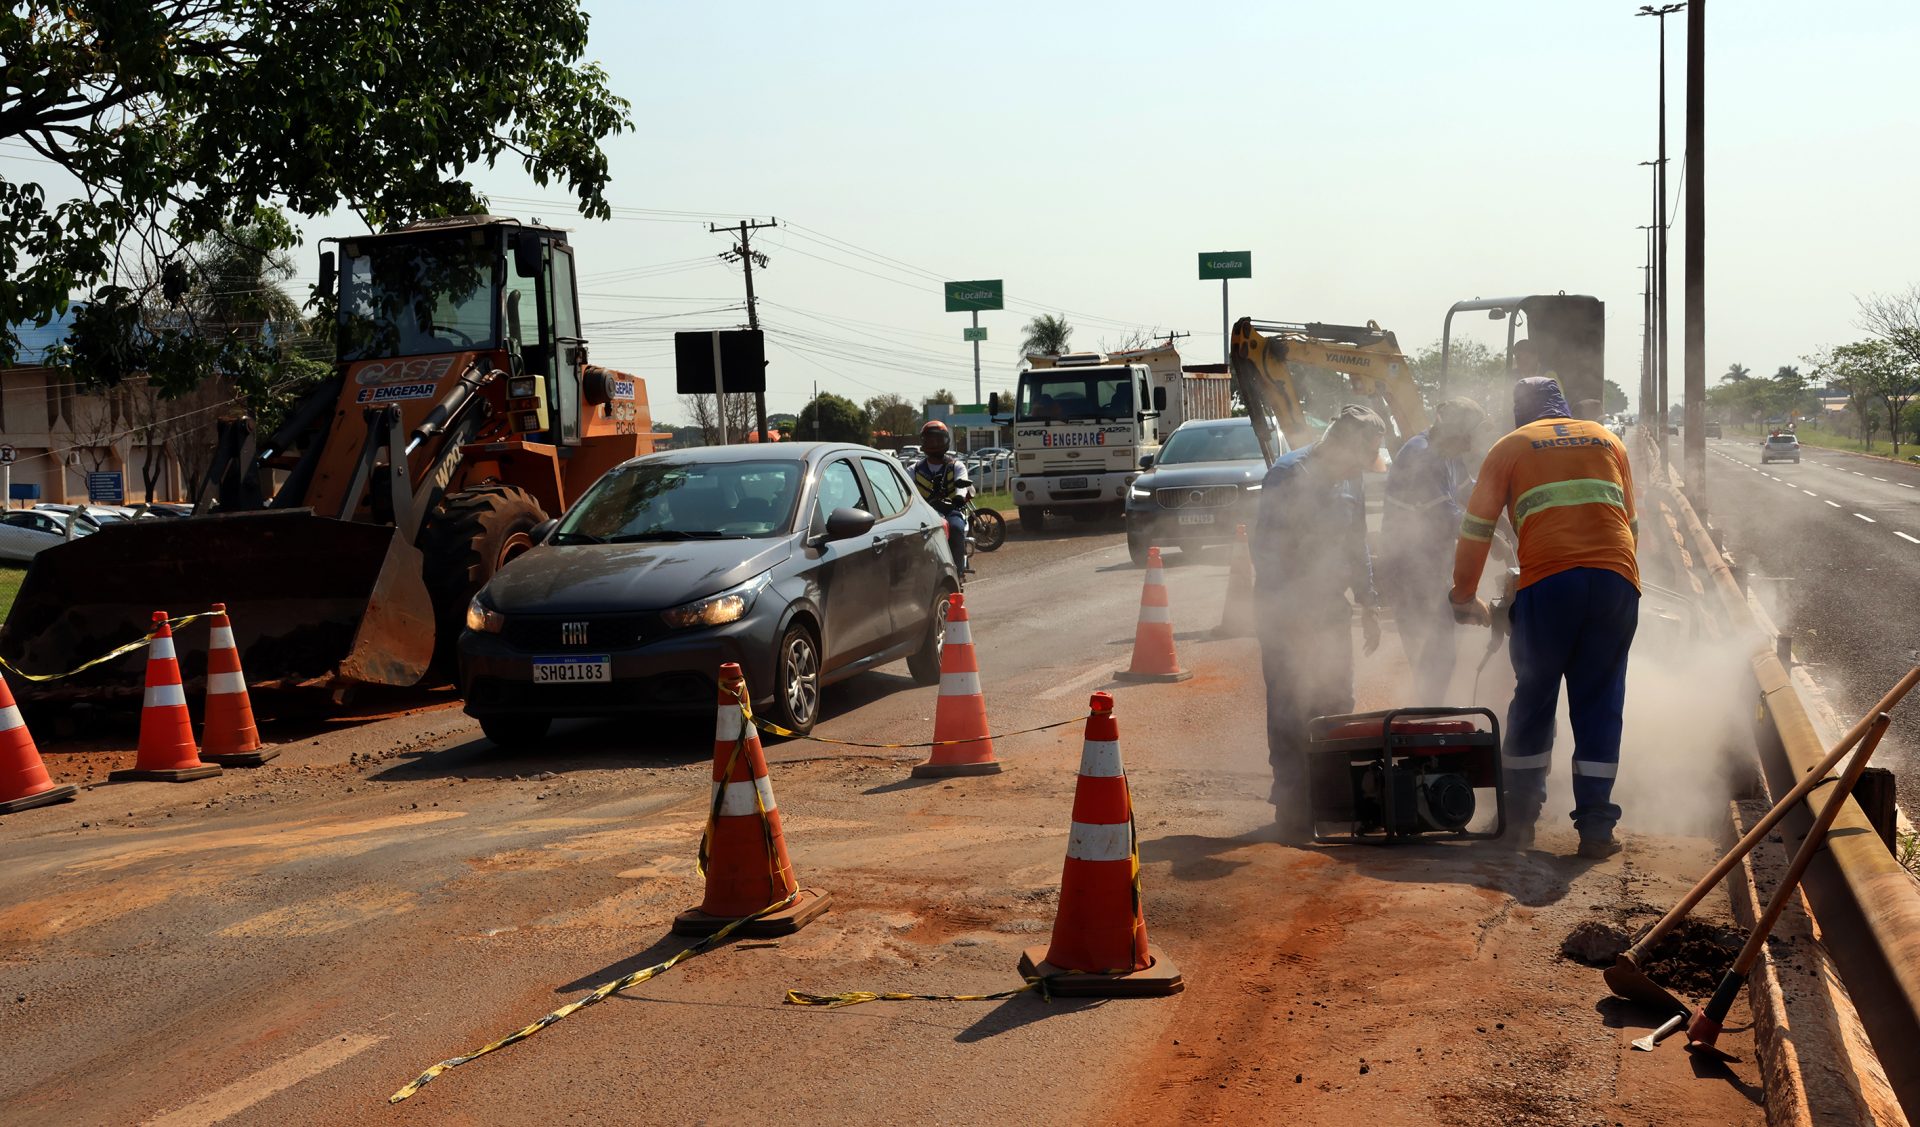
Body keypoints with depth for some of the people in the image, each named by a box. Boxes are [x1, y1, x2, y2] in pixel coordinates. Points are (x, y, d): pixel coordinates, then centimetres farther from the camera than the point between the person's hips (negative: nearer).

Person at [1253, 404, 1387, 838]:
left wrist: (1367, 605, 17)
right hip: (1287, 612, -8)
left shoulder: (1349, 481, 11)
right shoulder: (1290, 475, -15)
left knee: (1337, 705, 10)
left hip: (1330, 611, 8)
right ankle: (1295, 811, 0)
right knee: (1291, 712, -6)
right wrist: (1286, 616, -21)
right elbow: (1268, 550, -19)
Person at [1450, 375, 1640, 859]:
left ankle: (1520, 818, 17)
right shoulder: (1609, 441, 23)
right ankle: (1595, 827, 8)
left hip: (1547, 583, -2)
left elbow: (1475, 530, 12)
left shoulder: (1511, 447, 15)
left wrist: (1464, 598, 21)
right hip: (1617, 581, 2)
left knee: (1533, 699, 12)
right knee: (1600, 705, 9)